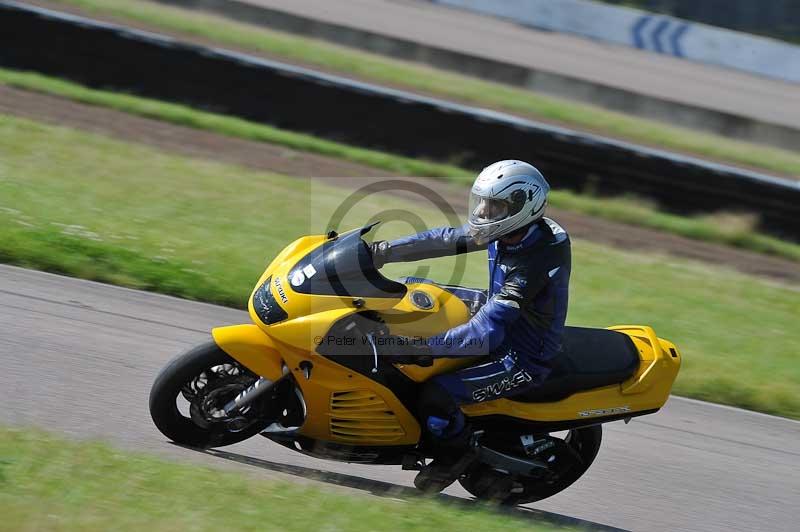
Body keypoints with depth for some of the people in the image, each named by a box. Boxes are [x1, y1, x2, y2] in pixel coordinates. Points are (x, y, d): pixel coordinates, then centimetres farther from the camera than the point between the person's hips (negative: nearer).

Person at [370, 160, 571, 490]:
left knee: (436, 396, -25)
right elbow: (447, 240, 0)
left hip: (522, 361, -10)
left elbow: (486, 333, -38)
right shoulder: (511, 231, -7)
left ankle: (453, 459, 5)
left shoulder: (533, 267, -34)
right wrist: (383, 251, -6)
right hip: (501, 329, 10)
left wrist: (421, 346, -40)